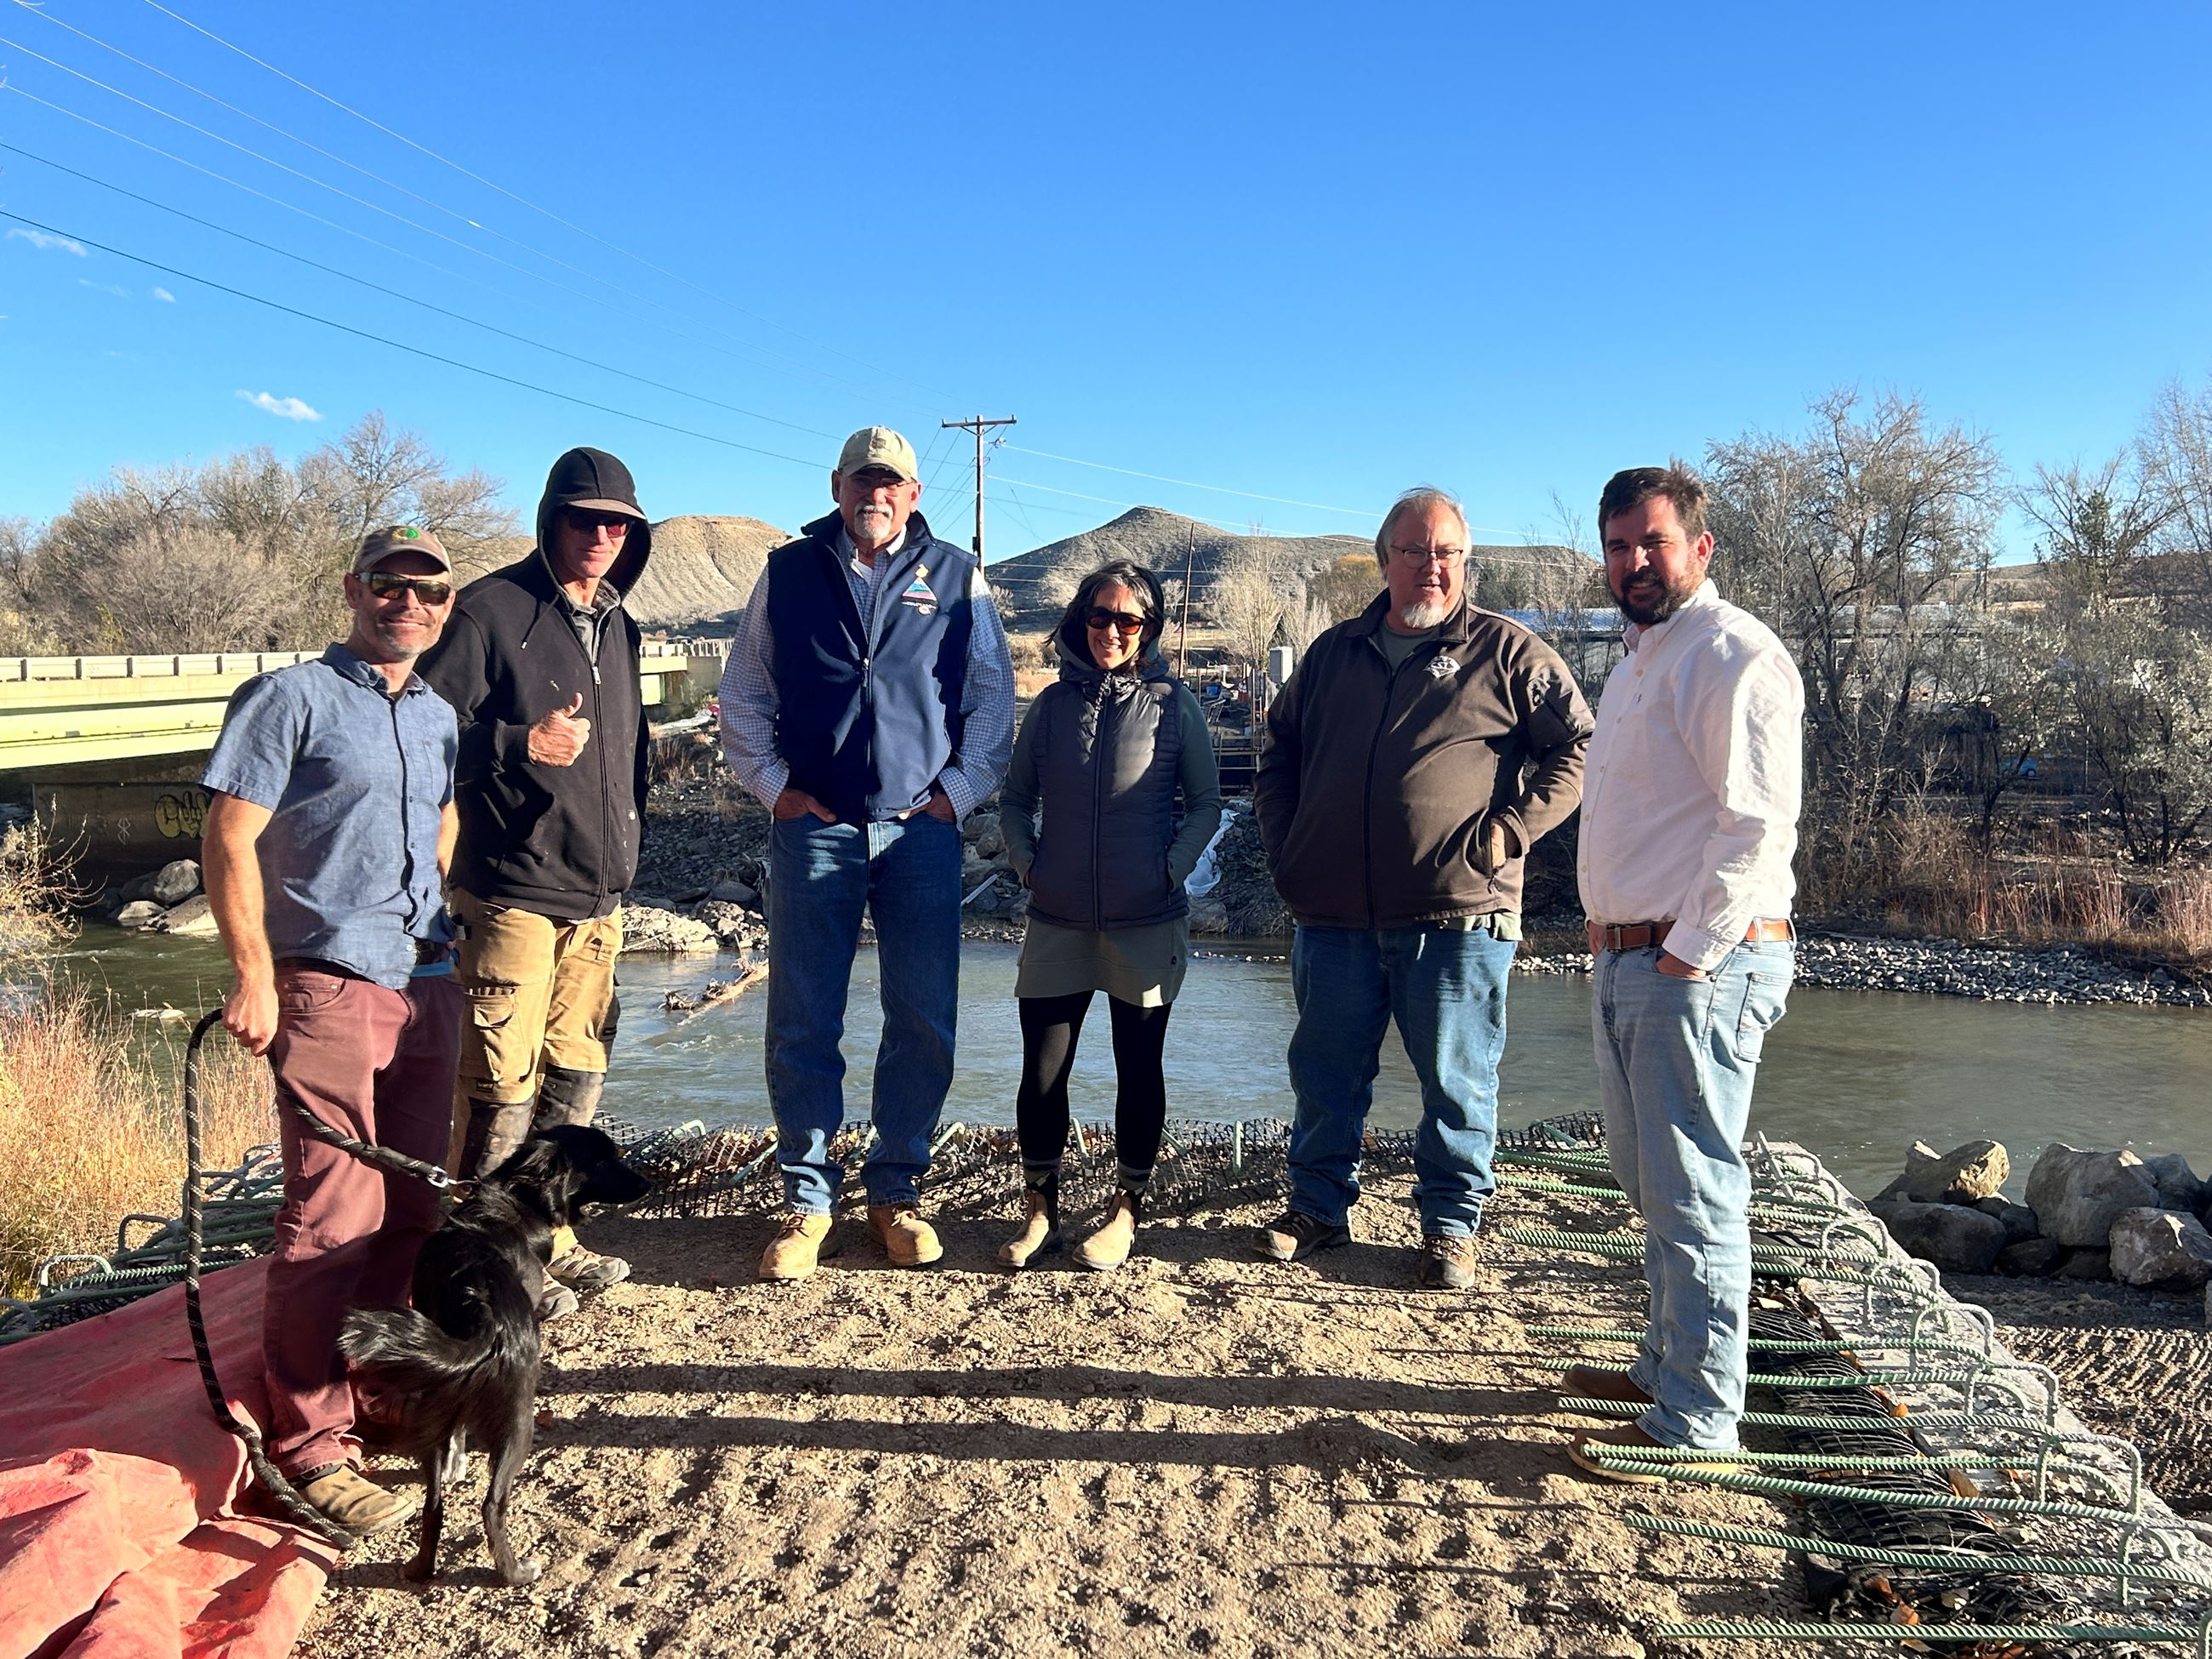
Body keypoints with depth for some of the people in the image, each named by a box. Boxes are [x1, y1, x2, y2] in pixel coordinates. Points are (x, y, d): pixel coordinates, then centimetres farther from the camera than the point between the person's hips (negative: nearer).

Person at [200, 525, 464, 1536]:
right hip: (327, 988, -6)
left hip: (429, 989, 7)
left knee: (413, 1212, 10)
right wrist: (254, 974, -14)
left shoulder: (441, 718, 17)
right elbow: (229, 839, -7)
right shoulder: (292, 698, -2)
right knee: (336, 1217, -7)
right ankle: (308, 1442, 4)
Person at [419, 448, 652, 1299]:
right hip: (514, 895, -7)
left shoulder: (617, 625, 17)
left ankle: (548, 1236, 27)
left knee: (577, 1076, 14)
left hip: (599, 898, 8)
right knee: (502, 1086, -4)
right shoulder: (491, 609, -6)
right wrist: (522, 745, -23)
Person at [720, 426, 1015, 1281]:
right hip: (813, 829, 0)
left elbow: (992, 697, 11)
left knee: (924, 1021, 3)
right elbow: (743, 693, 13)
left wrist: (958, 789, 2)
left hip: (921, 833, 0)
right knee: (802, 1024, 1)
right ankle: (807, 1200, 13)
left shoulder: (956, 577, 8)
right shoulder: (787, 573, 9)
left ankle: (896, 1189, 18)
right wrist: (775, 783, 2)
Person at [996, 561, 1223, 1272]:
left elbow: (1205, 804, 3)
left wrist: (1171, 870, -8)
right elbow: (1015, 799, 14)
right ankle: (1039, 1210, 20)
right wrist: (1027, 864, 0)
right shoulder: (1053, 703, 4)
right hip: (1057, 925, 2)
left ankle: (1126, 1210, 24)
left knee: (1139, 1070, 9)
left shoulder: (1175, 705, -3)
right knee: (1042, 1070, 4)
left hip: (1147, 925, -2)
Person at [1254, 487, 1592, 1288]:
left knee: (1456, 1080, 5)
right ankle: (1319, 1206, 29)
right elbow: (1280, 749, 25)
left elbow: (1578, 746, 1)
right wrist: (1283, 844, 13)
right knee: (1325, 1072, 13)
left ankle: (1451, 1224, 20)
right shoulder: (1334, 652, 14)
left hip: (1456, 915, -4)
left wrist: (1512, 829, -8)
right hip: (1334, 915, 4)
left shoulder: (1507, 651, 2)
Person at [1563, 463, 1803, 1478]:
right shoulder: (1640, 657, 19)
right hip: (1627, 958, 10)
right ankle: (1667, 1364, 33)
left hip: (1700, 963, -10)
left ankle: (1696, 1421, 7)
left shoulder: (1731, 654, -13)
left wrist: (1689, 954, -20)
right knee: (1651, 1183, 19)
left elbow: (1759, 825, -21)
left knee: (1692, 1193, -3)